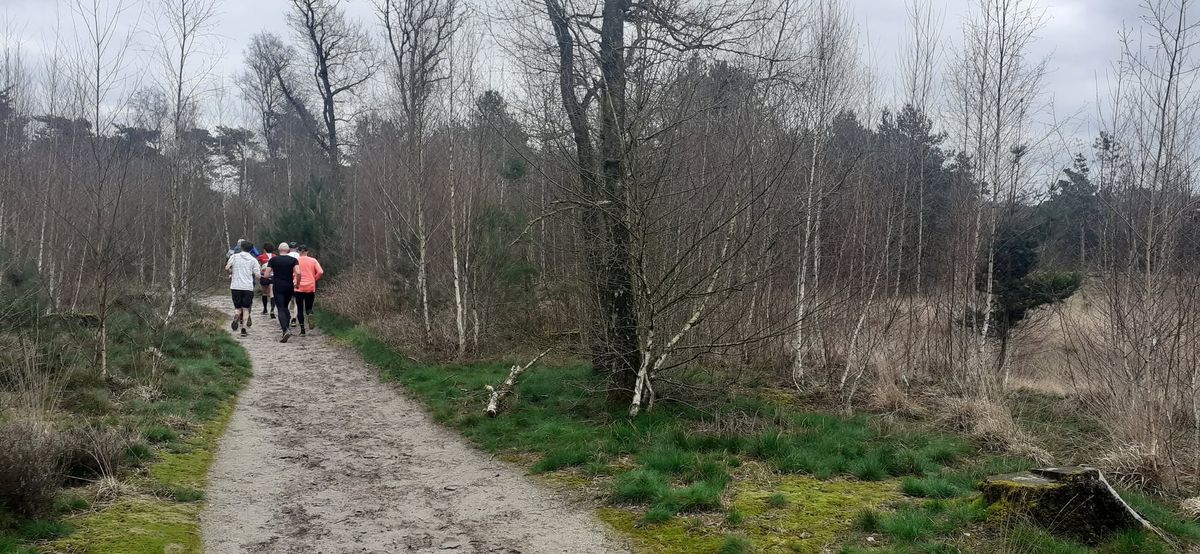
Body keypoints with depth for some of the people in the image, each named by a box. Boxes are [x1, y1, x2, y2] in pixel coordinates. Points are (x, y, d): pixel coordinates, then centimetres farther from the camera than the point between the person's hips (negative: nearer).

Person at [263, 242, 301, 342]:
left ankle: (285, 330, -22)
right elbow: (298, 273, -14)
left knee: (280, 309, -5)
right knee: (285, 307, 21)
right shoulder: (293, 260, 0)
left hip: (277, 287, -2)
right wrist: (297, 283, 1)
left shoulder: (273, 260, 0)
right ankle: (287, 325, 9)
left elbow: (266, 275, -3)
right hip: (289, 287, 2)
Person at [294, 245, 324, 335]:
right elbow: (321, 272, -8)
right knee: (309, 307, 14)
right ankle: (310, 314, -22)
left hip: (299, 288, -1)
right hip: (310, 288, 1)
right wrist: (314, 279, 8)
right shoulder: (313, 260, 1)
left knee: (300, 309, 8)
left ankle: (302, 329, 1)